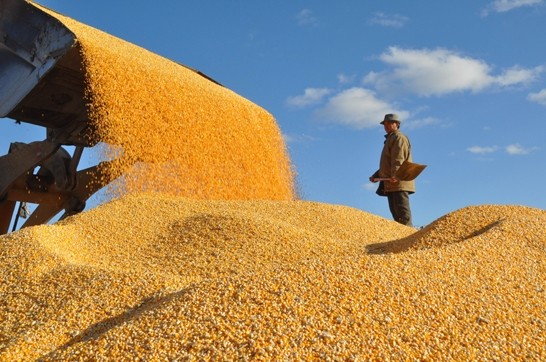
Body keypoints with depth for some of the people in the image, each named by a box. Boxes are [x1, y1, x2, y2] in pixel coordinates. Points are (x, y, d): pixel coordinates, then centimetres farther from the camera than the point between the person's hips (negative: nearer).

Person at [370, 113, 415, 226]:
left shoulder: (399, 137, -3)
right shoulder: (390, 139, 27)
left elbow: (398, 159, -18)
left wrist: (395, 175, -30)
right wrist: (377, 175, 22)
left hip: (399, 181, -10)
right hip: (391, 184, 10)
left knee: (403, 214, -14)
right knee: (395, 212, 7)